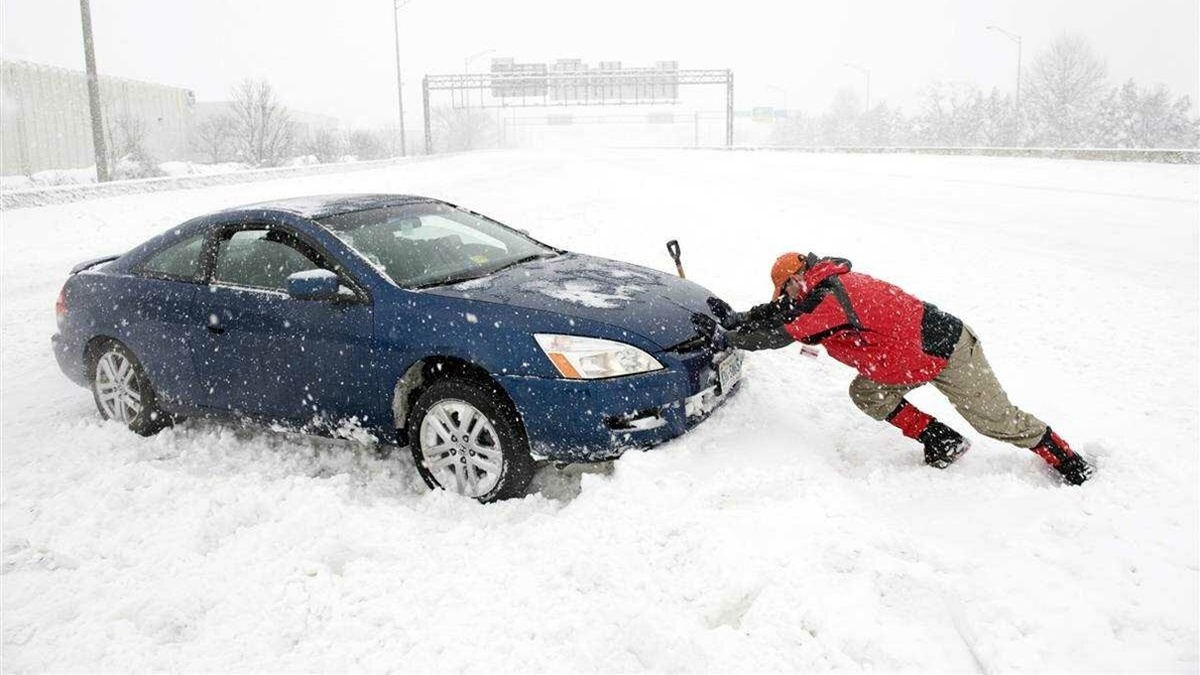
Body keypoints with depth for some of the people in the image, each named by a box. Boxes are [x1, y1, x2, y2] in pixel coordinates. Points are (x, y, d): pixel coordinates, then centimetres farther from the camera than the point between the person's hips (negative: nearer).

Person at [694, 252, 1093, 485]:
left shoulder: (831, 295, -26)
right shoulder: (827, 289, 2)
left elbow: (780, 333, -28)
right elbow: (775, 314, 8)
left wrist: (726, 337, -20)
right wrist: (736, 319, -4)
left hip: (947, 349, -9)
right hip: (913, 359, 9)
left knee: (997, 419, 4)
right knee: (866, 394, 2)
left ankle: (1067, 461, 25)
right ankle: (943, 442, 11)